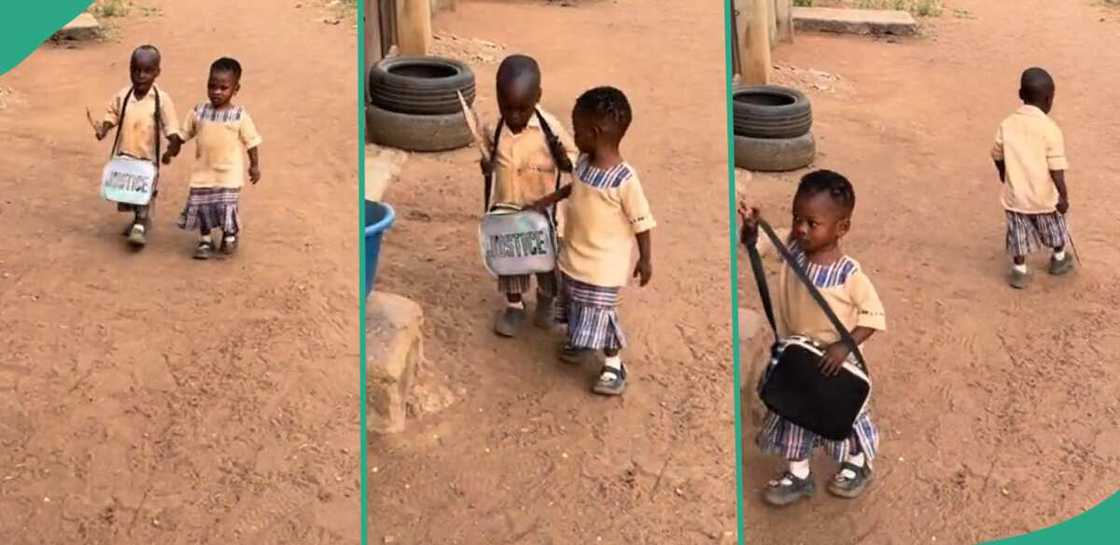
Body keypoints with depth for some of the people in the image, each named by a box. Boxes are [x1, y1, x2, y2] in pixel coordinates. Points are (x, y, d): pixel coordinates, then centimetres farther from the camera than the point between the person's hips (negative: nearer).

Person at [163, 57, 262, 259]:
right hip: (203, 171, 3)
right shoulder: (199, 112, -1)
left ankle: (230, 235, 23)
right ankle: (205, 239, 26)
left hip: (229, 174, -3)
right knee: (202, 204, 7)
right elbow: (185, 133, 12)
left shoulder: (240, 116, -9)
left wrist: (254, 165, 1)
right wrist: (172, 150, 13)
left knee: (227, 205, -3)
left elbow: (251, 142, -2)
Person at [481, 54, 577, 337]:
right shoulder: (493, 130, -11)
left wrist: (564, 159, -30)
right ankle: (514, 305, 37)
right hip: (506, 212, 2)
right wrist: (487, 166, -15)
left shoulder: (550, 128, -20)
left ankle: (546, 300, 43)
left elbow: (573, 158, -9)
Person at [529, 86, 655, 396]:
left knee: (599, 314, 5)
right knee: (577, 308, 24)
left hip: (604, 264, -7)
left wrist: (645, 259, -10)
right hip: (573, 255, 7)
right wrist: (547, 201, 15)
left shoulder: (625, 179, -27)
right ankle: (580, 342, 49)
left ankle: (613, 366, 24)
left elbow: (641, 221, -17)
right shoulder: (584, 162, -6)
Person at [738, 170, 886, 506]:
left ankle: (858, 465, 44)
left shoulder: (849, 273, -26)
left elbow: (874, 315, -19)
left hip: (833, 362, -4)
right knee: (794, 416, 17)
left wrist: (844, 346, -29)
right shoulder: (791, 249, -12)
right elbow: (755, 245, -3)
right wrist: (750, 226, -26)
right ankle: (798, 474, 37)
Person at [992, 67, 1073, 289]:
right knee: (1055, 229, 25)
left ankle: (1019, 271, 26)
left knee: (1019, 235, 17)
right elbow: (1056, 170, -19)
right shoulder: (1051, 129, -20)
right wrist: (1064, 197, -6)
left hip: (1015, 196, 2)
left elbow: (998, 158, 5)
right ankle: (1059, 260, 45)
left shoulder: (1006, 125, -7)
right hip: (1044, 197, -2)